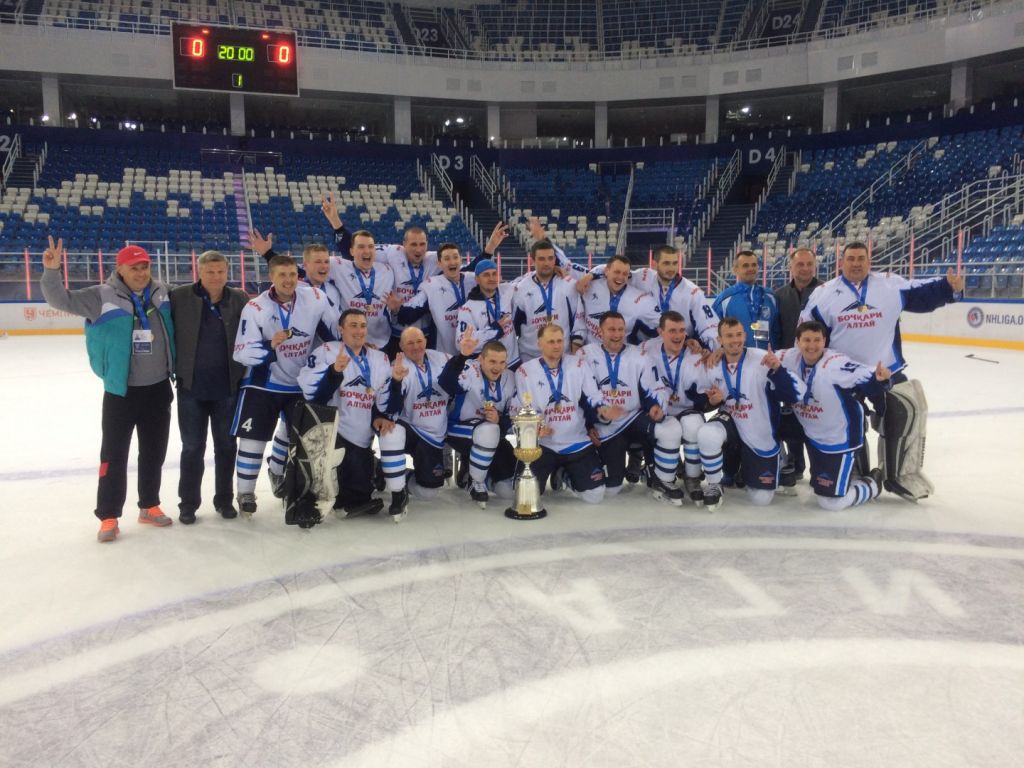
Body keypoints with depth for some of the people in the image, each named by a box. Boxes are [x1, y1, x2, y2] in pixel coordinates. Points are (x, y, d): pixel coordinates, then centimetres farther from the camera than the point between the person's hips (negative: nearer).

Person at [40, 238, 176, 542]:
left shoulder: (162, 293, 2)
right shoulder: (102, 296, -9)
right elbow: (61, 299, -14)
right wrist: (51, 270, -28)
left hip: (158, 388, 4)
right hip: (121, 391, -4)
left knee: (154, 452, 14)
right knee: (114, 454, 3)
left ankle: (149, 506, 28)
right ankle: (108, 516, 13)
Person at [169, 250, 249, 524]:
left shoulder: (239, 299, -2)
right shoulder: (180, 297, -7)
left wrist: (246, 371, 0)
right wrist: (174, 368, -3)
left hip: (227, 387, 1)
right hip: (191, 387, -1)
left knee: (226, 445, 12)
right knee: (192, 447, 9)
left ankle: (224, 499, 27)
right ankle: (188, 503, 23)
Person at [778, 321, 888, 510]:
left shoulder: (837, 363, -27)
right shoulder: (789, 358, -10)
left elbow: (867, 381, -34)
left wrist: (880, 378, -56)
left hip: (840, 440, -6)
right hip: (814, 436, 6)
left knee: (831, 501, 0)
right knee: (820, 488, 24)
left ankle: (872, 485, 23)